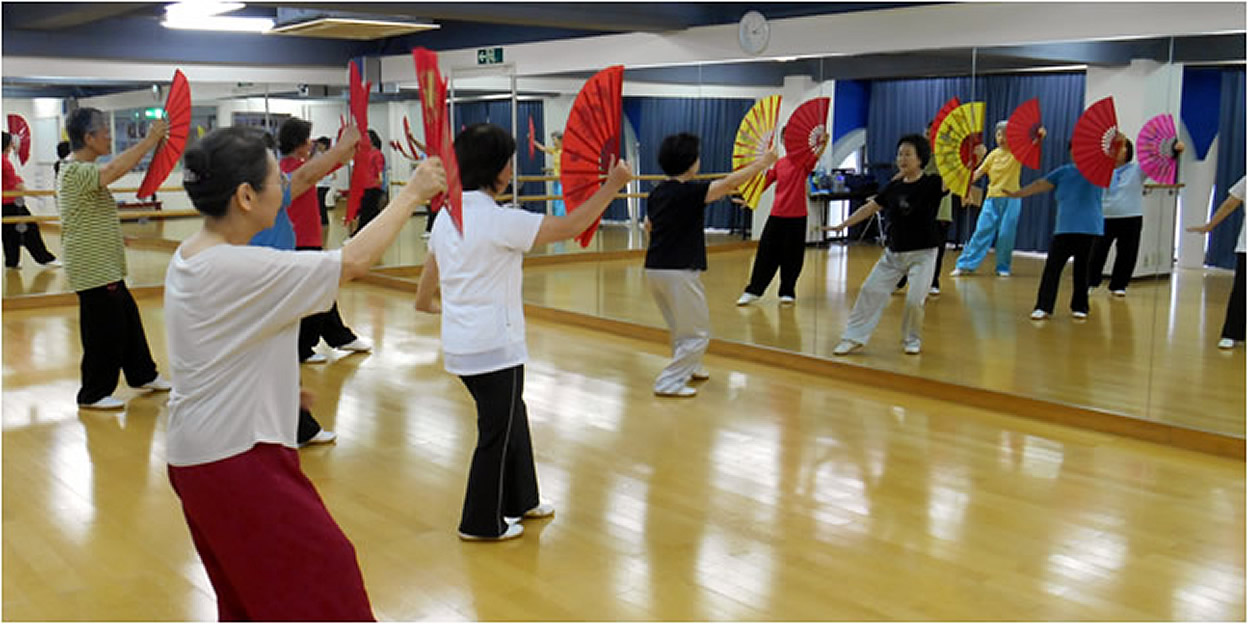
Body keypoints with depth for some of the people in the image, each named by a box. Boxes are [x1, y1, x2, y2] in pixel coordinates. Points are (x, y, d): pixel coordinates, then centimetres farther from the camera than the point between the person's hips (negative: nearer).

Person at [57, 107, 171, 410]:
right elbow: (114, 169, -36)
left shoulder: (85, 170, 13)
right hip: (93, 269, -11)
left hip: (107, 268, 11)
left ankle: (143, 375, 33)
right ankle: (93, 394, 9)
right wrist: (149, 140, -32)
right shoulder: (75, 173, -21)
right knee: (105, 331, -3)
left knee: (128, 320, 19)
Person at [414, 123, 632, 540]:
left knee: (512, 417, 23)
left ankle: (520, 500, 38)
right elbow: (569, 227, -19)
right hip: (494, 346, -9)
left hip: (459, 343, 9)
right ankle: (482, 523, 20)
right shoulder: (499, 220, -20)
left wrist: (426, 304, 38)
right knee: (497, 432, 7)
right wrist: (611, 186, -11)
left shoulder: (446, 216, 6)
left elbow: (428, 279, 17)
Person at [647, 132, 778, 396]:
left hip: (654, 268, 8)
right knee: (697, 333, 3)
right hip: (679, 272, -8)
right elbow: (730, 183, -17)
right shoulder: (690, 191, -16)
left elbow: (648, 226, 22)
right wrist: (763, 163, -8)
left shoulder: (657, 193, 7)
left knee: (681, 327, 27)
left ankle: (689, 367, 42)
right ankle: (670, 382, -1)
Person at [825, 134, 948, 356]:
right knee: (871, 290, -1)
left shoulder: (931, 183, -8)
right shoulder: (894, 187, 4)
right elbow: (870, 207, 10)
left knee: (915, 300, -12)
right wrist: (843, 225, 8)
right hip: (894, 252, 5)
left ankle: (912, 340, 15)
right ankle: (854, 337, 9)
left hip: (923, 253, -4)